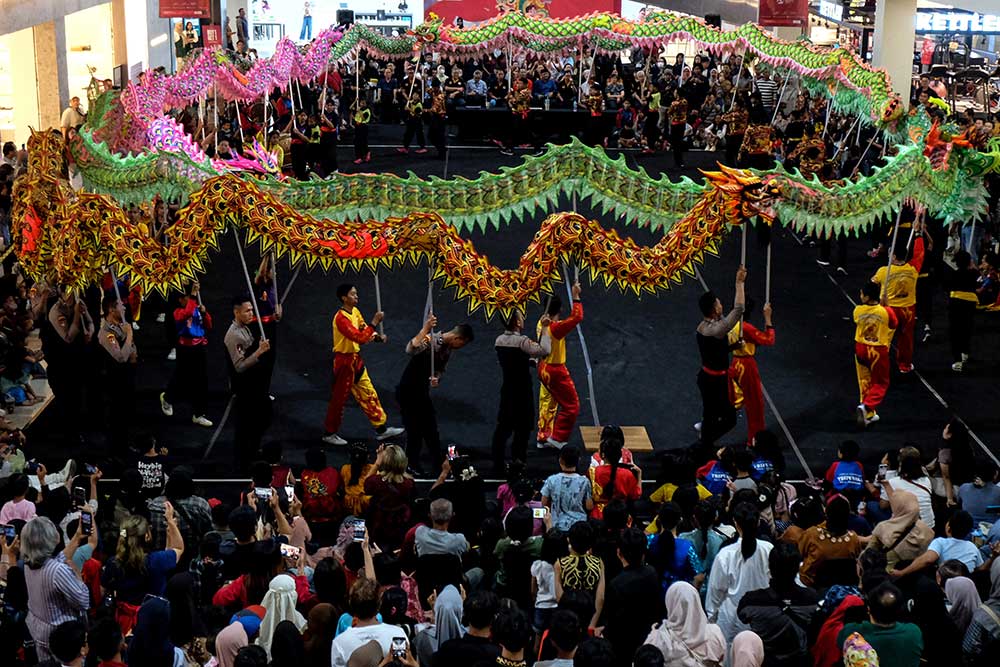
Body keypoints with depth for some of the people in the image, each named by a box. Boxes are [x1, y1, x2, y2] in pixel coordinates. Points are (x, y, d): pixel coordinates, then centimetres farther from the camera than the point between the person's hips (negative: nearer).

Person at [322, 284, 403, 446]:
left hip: (356, 359, 9)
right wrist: (375, 322, -30)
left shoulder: (355, 312, 4)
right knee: (339, 398, 5)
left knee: (368, 394, 13)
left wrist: (378, 337, -8)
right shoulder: (341, 318, -25)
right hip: (344, 361, -9)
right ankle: (330, 434, 20)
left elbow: (364, 331, 10)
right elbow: (359, 338, -32)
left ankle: (381, 429, 21)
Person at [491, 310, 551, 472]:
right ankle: (517, 462, 12)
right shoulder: (522, 341, -20)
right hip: (522, 392, -6)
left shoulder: (499, 340, 2)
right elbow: (545, 350, -28)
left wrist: (530, 360, 17)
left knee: (503, 427, 12)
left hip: (506, 390, 6)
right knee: (522, 429, 7)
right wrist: (544, 329, -21)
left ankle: (498, 463, 15)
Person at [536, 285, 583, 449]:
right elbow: (578, 317, -35)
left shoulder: (542, 323, -3)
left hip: (543, 369, 9)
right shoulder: (557, 327, -28)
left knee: (547, 404, 21)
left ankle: (543, 437, 29)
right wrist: (576, 297, -28)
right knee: (571, 406, 4)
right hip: (556, 371, -8)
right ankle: (557, 438, 5)